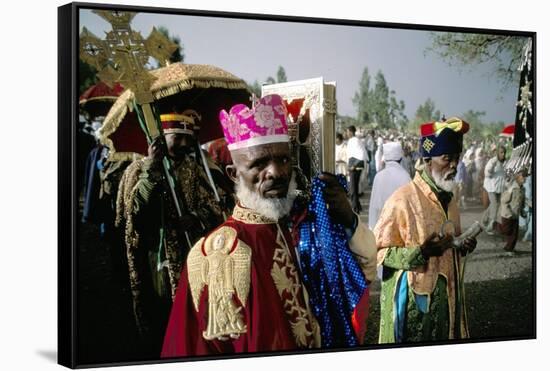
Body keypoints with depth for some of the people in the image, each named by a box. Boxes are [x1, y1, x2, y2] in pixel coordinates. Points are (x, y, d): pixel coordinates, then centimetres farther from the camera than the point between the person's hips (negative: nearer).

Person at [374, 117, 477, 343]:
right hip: (412, 299, -7)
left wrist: (462, 246, 3)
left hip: (445, 297, 7)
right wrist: (421, 252, -26)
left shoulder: (448, 199, 11)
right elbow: (379, 250, -15)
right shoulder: (403, 199, -15)